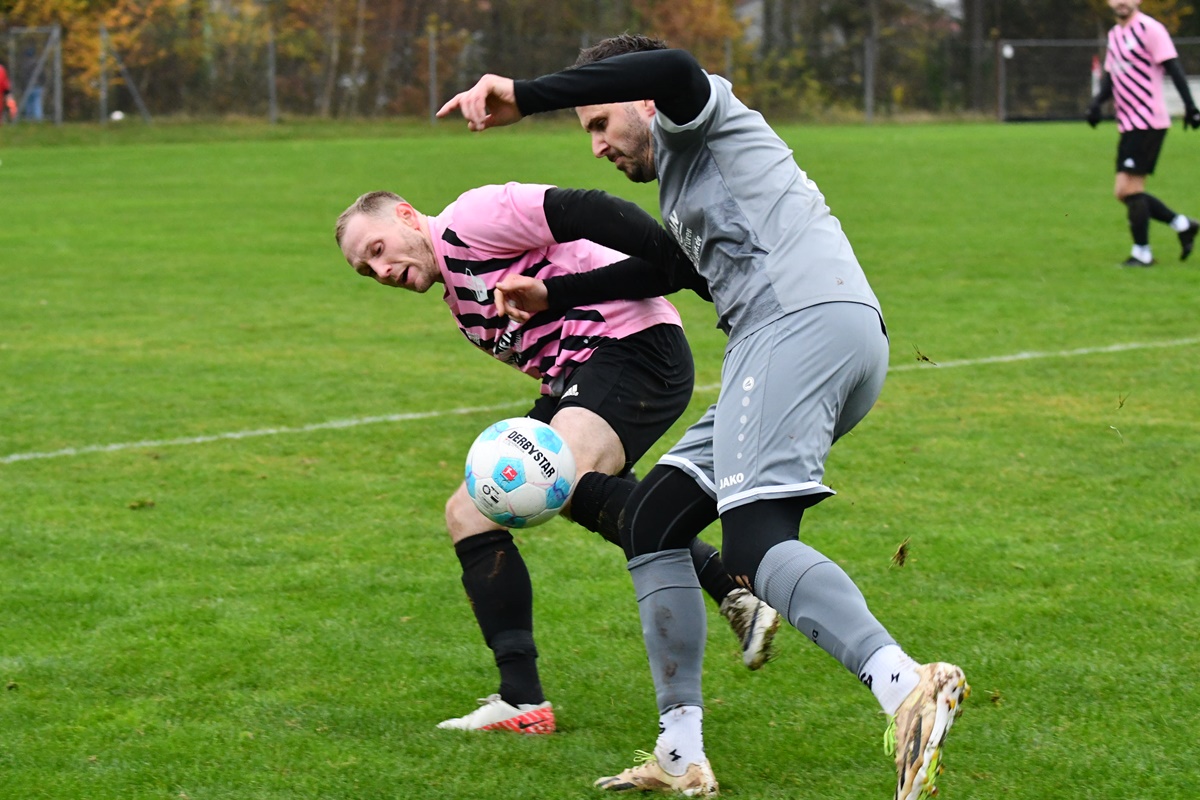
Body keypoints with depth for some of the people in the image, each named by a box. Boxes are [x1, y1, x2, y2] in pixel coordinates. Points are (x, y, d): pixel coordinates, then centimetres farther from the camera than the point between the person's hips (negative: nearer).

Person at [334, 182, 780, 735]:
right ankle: (521, 701, 4)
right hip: (571, 379, 11)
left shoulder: (467, 221, -5)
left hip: (633, 342, -11)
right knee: (468, 513, 6)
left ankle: (737, 592, -31)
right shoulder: (458, 302, 24)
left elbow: (590, 212, -15)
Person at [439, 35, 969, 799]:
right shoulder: (684, 187, 35)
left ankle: (907, 688, -45)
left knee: (755, 543, -25)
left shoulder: (695, 121, 8)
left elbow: (670, 69, -16)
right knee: (651, 517, 14)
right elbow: (660, 267, 53)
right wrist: (555, 297, 59)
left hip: (802, 319, -10)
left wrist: (523, 96, -19)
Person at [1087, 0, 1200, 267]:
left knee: (1128, 188, -10)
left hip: (1148, 123, -9)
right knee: (1124, 192, 8)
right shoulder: (1114, 34, 15)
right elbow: (1110, 76, 20)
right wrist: (1097, 102, 1)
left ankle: (1142, 253, 0)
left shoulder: (1150, 29, -10)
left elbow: (1173, 67, -15)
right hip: (1128, 125, 9)